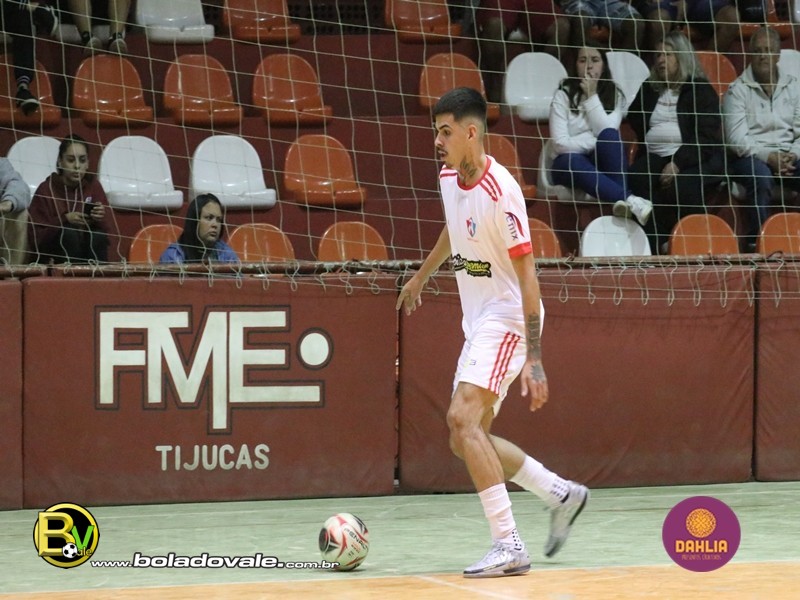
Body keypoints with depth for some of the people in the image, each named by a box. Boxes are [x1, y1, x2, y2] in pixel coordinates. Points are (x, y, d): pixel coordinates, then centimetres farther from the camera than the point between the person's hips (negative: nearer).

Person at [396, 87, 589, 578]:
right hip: (478, 322, 9)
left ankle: (509, 546, -22)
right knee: (467, 438, 9)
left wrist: (534, 359, -26)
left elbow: (527, 275, -22)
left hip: (507, 320, -9)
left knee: (463, 418, -23)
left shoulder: (501, 192, -22)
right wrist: (422, 276, 39)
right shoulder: (449, 179, 3)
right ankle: (562, 495, 25)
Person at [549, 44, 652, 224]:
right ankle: (630, 200, -51)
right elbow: (560, 144, -11)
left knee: (609, 135, -31)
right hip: (568, 164, -2)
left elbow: (606, 131, -12)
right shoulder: (563, 95, -1)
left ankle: (622, 199, -41)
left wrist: (592, 96, -11)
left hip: (602, 163, 2)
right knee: (573, 161, -39)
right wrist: (599, 143, -14)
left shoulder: (615, 95, 6)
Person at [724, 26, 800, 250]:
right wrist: (769, 157, -20)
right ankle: (757, 238, -28)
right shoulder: (737, 90, 0)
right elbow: (736, 139, -9)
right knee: (761, 175, -38)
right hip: (750, 156, -4)